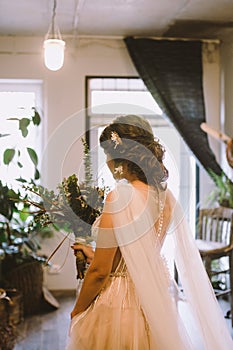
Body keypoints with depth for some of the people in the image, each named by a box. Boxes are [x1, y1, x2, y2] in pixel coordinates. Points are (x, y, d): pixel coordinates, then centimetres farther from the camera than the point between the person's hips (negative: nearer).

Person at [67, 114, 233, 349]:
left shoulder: (120, 197, -23)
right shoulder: (166, 196, -1)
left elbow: (100, 271, -18)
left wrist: (77, 310, -3)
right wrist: (96, 255, 23)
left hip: (120, 302, -7)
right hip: (158, 298, 7)